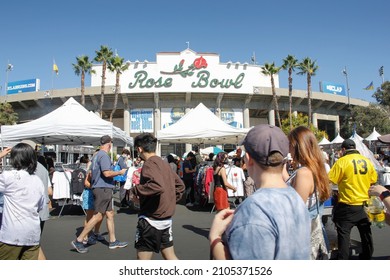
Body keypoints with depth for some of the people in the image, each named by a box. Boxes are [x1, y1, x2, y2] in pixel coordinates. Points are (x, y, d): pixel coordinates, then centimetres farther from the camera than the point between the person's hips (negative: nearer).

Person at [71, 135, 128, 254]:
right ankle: (78, 240, 2)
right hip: (103, 188, -10)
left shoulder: (96, 155, 16)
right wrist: (120, 172, -10)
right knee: (98, 216, -5)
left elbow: (91, 174, 20)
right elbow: (107, 173, -23)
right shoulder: (104, 155, -14)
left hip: (99, 188, 10)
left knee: (110, 215, 12)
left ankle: (113, 241, 19)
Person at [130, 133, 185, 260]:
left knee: (143, 258, 7)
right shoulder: (165, 163, 10)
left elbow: (158, 186, -32)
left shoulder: (149, 164, -15)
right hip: (167, 218, 8)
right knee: (170, 256, 18)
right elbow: (180, 185, 17)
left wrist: (135, 190, -19)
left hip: (151, 220, -8)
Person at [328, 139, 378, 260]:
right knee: (365, 231, 20)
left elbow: (330, 180, -16)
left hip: (347, 205, -5)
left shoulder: (342, 161, -14)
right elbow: (374, 180, 11)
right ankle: (367, 256, 36)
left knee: (344, 233, 3)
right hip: (364, 203, 6)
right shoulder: (367, 161, 2)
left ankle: (342, 258, 7)